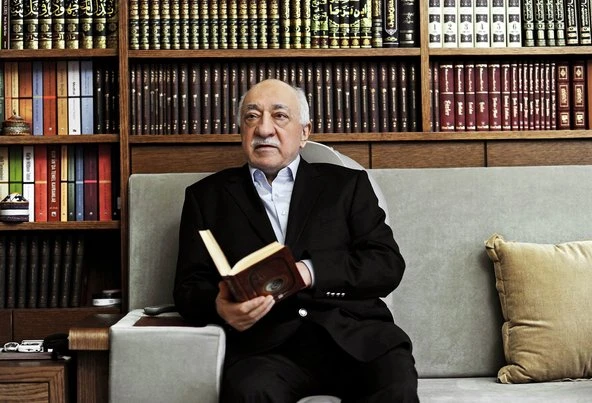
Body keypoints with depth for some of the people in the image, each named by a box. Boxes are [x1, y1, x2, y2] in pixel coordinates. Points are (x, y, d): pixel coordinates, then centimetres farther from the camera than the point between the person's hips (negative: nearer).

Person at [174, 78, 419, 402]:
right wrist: (219, 306, -13)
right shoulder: (207, 196, 17)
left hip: (353, 332, 1)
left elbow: (388, 265, 6)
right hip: (265, 343, -1)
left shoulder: (347, 184, 16)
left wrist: (309, 272, -10)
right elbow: (188, 286, 11)